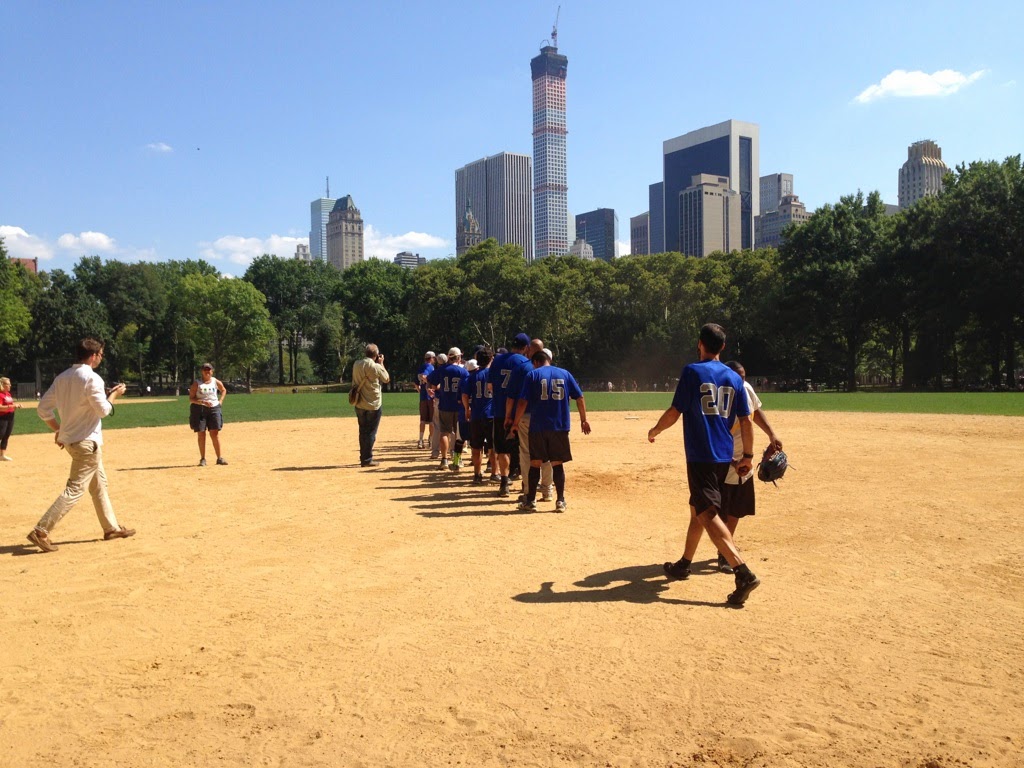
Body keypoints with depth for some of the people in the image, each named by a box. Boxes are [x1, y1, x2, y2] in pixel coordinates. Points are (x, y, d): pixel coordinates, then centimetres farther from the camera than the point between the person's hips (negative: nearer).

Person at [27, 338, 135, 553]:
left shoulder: (62, 377, 7)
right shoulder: (92, 378, -16)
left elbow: (43, 407, 8)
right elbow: (103, 410, -17)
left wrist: (58, 429, 16)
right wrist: (115, 394, 0)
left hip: (69, 438, 9)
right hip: (87, 442, -9)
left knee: (99, 485, 18)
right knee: (74, 489, -7)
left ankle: (111, 527, 26)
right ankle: (41, 531, -11)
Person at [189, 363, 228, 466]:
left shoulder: (216, 382, 6)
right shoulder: (196, 383, -3)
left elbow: (224, 390, 25)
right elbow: (191, 398, -5)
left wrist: (220, 401, 11)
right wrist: (203, 402, -20)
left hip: (214, 408, 2)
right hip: (199, 409, -2)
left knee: (215, 433, -1)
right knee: (201, 434, 1)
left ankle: (219, 458, 4)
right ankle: (203, 459, 8)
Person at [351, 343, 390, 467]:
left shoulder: (356, 364, 1)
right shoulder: (376, 366, -17)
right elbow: (386, 379, -1)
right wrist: (381, 363, 5)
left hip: (359, 404, 6)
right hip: (373, 404, -6)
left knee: (363, 431, 15)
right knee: (371, 432, 2)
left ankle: (363, 458, 21)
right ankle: (367, 459, 4)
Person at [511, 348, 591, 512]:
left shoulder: (532, 375, 0)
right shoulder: (564, 374, 8)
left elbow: (523, 402, -7)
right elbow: (579, 397, 6)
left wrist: (516, 423, 1)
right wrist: (583, 420, 14)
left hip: (538, 427, -2)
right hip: (560, 427, 2)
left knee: (535, 463, 8)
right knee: (558, 464, 9)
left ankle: (530, 501, 11)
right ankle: (560, 501, 10)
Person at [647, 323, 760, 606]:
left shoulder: (692, 371, -8)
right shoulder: (734, 378, 9)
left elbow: (674, 412, -9)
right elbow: (745, 421, 8)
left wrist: (654, 431, 9)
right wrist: (748, 455, 17)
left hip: (700, 456, -7)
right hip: (724, 456, 7)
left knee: (708, 514, -10)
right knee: (698, 507, 21)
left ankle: (744, 573, -22)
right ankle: (684, 564, 33)